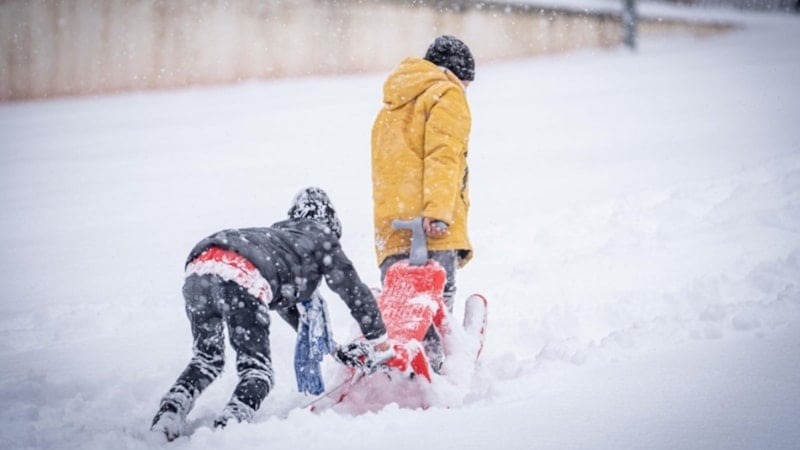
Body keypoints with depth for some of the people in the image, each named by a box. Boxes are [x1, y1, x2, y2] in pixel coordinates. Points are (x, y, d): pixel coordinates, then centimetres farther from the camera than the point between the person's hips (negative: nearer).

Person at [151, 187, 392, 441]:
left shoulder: (277, 234, 44)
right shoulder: (322, 237, 27)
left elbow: (283, 299, 55)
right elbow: (355, 291, 28)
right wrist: (379, 344, 39)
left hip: (198, 267, 6)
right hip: (241, 279, -6)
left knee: (207, 359, 22)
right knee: (256, 370, 2)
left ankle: (169, 413, -1)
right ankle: (230, 424, -24)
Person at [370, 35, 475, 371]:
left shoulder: (391, 107, 32)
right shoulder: (446, 95, 7)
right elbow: (443, 155, -9)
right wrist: (438, 211, -20)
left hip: (390, 227, 7)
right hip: (431, 229, -7)